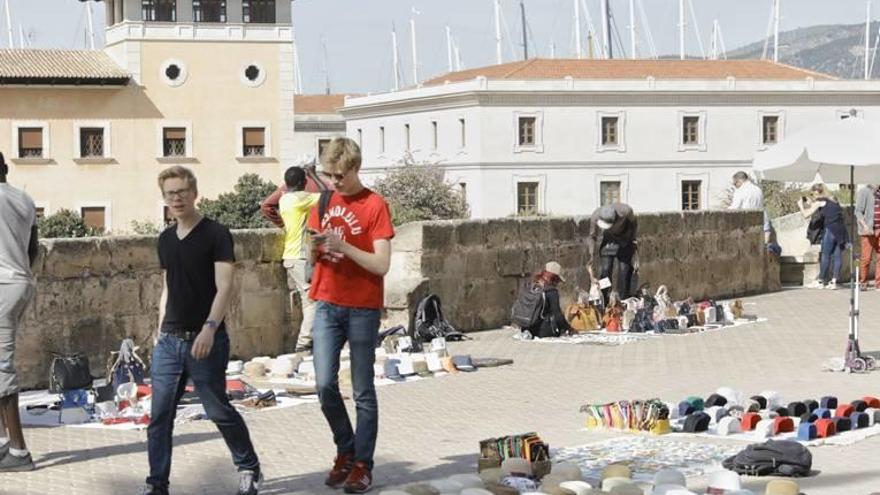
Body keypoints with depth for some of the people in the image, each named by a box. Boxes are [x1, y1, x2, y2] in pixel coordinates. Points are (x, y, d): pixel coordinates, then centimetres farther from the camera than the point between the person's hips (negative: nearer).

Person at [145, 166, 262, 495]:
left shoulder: (216, 235, -8)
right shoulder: (166, 239, 12)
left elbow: (224, 288, -14)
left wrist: (210, 328, -25)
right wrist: (160, 329, 14)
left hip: (206, 340, -5)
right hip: (168, 341, 6)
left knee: (219, 411, 3)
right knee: (159, 416, 2)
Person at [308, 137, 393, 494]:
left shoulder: (374, 205, -7)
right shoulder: (323, 202, 10)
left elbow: (382, 264, -13)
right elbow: (313, 259, 15)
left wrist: (343, 246, -23)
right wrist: (314, 247, -8)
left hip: (362, 309, -4)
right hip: (327, 304, 4)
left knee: (363, 393, 2)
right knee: (325, 385, -2)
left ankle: (362, 465, 10)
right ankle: (346, 451, 18)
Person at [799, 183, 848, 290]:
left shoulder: (819, 201, 3)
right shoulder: (831, 200, 22)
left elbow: (806, 215, 4)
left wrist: (800, 205, 23)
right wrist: (809, 203, 34)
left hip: (831, 229, -6)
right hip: (841, 229, 6)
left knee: (825, 255, 2)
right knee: (837, 255, 4)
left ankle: (820, 281, 8)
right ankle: (834, 281, 2)